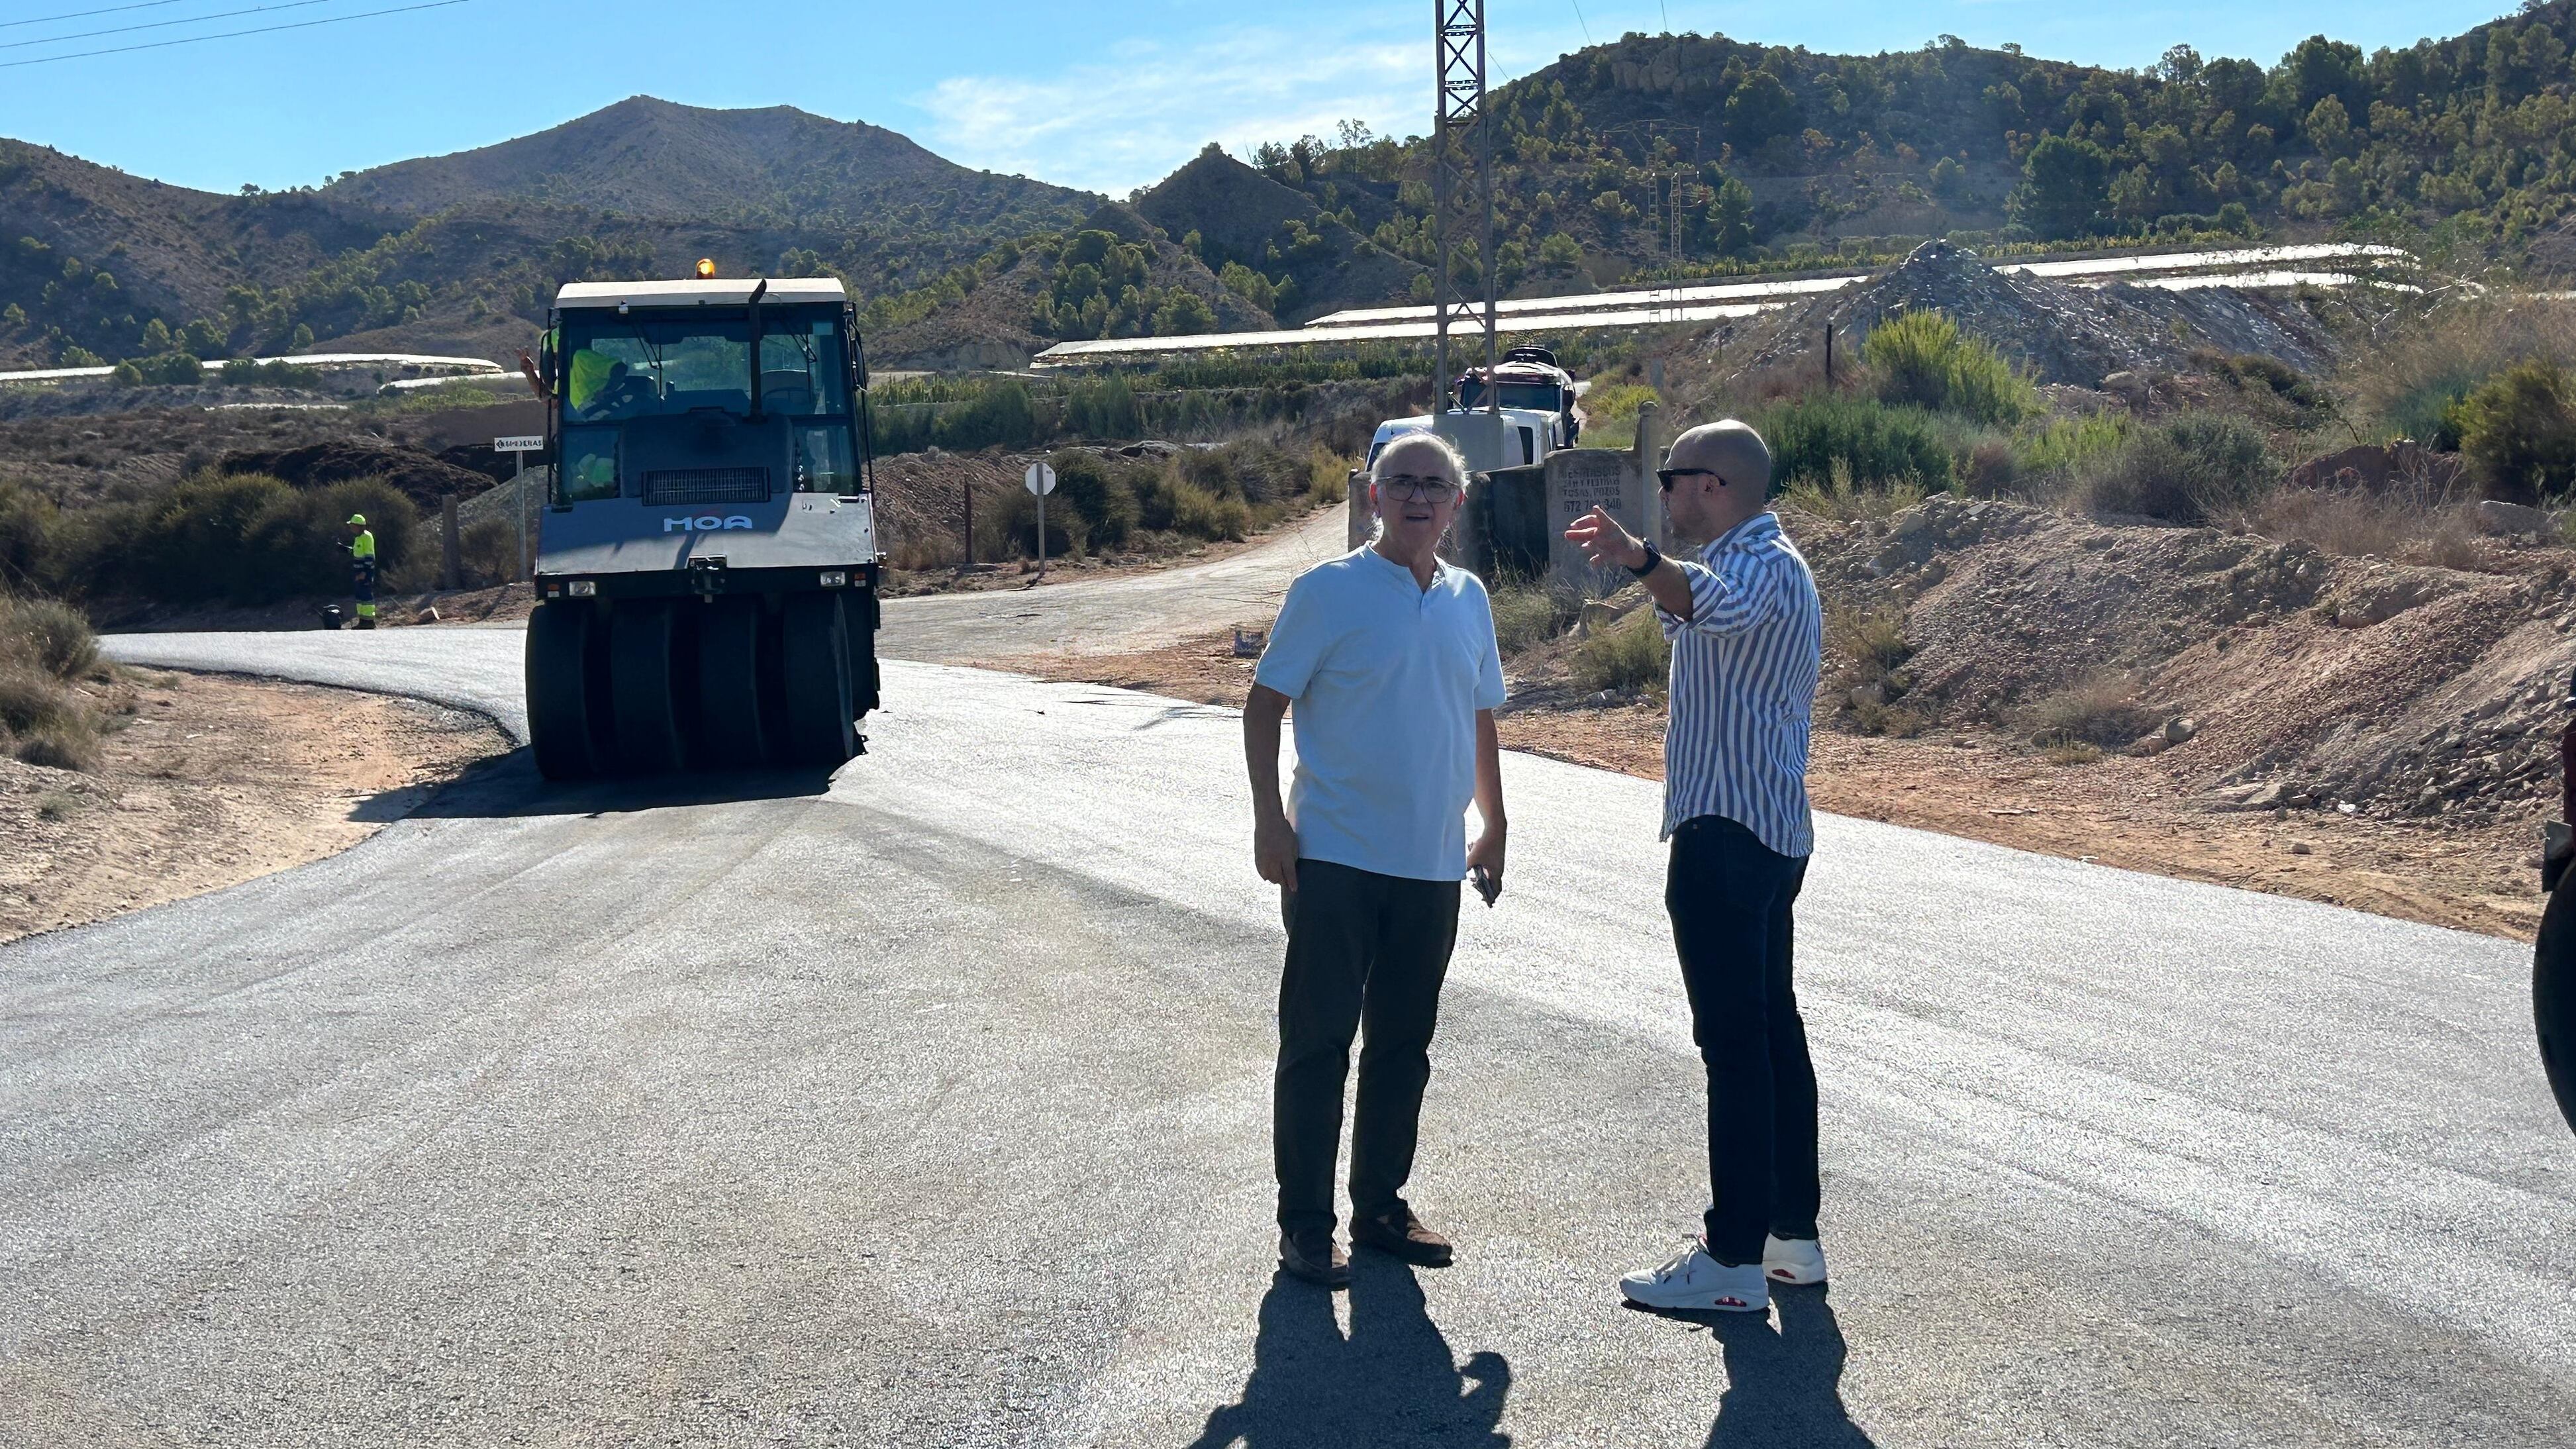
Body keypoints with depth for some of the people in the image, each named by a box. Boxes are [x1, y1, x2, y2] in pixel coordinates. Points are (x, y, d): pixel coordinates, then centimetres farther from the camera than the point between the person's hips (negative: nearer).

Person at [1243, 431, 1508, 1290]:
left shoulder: (1468, 599, 10)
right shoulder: (1329, 592, -7)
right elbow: (1264, 704, -5)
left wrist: (1493, 824, 20)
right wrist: (1270, 822, -12)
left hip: (1433, 865, 6)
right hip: (1335, 858, -5)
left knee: (1404, 1045, 13)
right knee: (1317, 1042, 0)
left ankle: (1380, 1206, 26)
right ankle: (1305, 1225, 9)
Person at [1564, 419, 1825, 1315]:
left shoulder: (1762, 565, -15)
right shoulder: (1767, 563, 20)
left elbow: (1718, 605, -41)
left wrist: (1641, 562, -58)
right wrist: (1648, 570, 53)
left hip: (1727, 832, -11)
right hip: (1772, 833, 11)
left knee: (1734, 1042, -10)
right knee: (1772, 1031, 14)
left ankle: (1735, 1259, -9)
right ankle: (1793, 1233, 20)